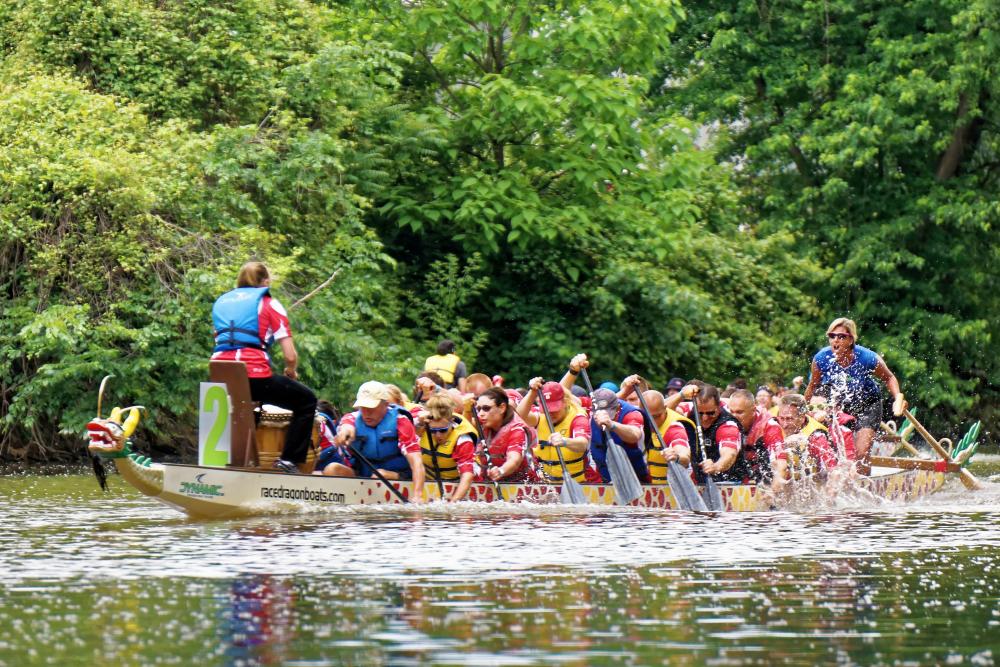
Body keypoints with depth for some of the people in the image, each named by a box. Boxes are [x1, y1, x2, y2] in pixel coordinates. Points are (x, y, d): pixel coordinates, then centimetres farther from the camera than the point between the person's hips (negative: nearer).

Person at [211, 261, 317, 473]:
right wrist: (291, 373, 24)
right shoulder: (269, 304, 9)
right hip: (254, 374, -6)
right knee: (306, 401, 15)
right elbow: (290, 356, 1)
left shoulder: (221, 302, 25)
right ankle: (289, 460, 6)